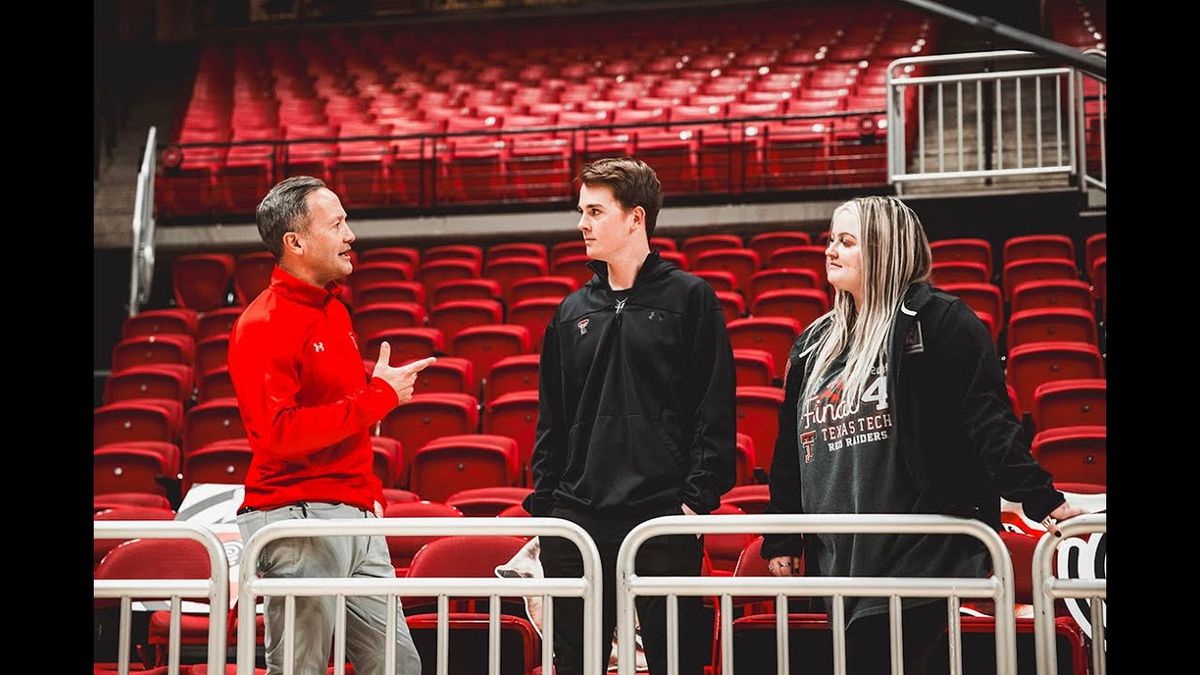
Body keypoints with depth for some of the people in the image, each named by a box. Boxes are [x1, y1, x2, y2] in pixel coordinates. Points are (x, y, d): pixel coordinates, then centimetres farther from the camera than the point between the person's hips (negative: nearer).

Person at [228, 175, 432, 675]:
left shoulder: (333, 311, 17)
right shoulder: (263, 324, -11)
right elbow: (279, 433, -22)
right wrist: (377, 397, -17)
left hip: (356, 517, 9)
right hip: (298, 521, -9)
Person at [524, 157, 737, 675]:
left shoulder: (689, 297, 2)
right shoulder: (573, 312, 15)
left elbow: (716, 411, -3)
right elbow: (551, 419, 17)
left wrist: (697, 498, -10)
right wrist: (543, 503, 8)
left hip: (664, 518, -4)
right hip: (577, 520, 5)